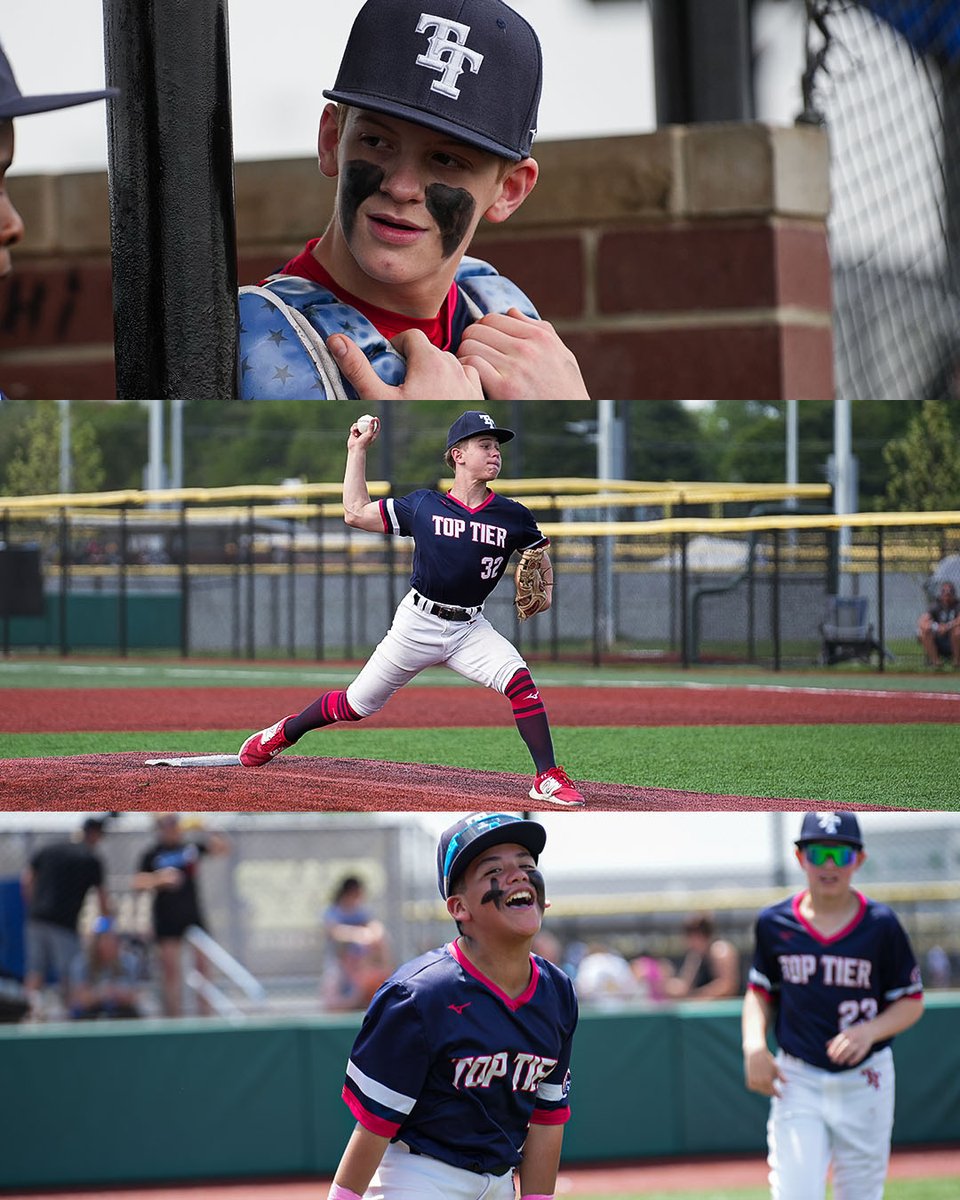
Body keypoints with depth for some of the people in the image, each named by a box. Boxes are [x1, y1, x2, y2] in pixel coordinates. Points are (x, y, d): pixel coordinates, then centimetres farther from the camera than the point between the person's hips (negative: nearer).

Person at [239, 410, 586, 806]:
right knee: (356, 705, 6)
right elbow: (356, 513, 1)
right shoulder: (424, 505, -3)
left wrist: (545, 589, -5)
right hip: (417, 624, -1)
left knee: (518, 678, -26)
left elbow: (539, 557, 16)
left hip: (470, 628, 1)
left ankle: (549, 780, -21)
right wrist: (357, 451, 3)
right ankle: (284, 732, 33)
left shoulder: (513, 517, -2)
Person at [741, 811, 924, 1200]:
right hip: (798, 1080, 0)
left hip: (864, 1081, 0)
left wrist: (870, 1030, -17)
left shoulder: (880, 925, -5)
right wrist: (754, 1045, -4)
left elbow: (912, 1001, 2)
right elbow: (760, 990, 13)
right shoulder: (774, 923, 0)